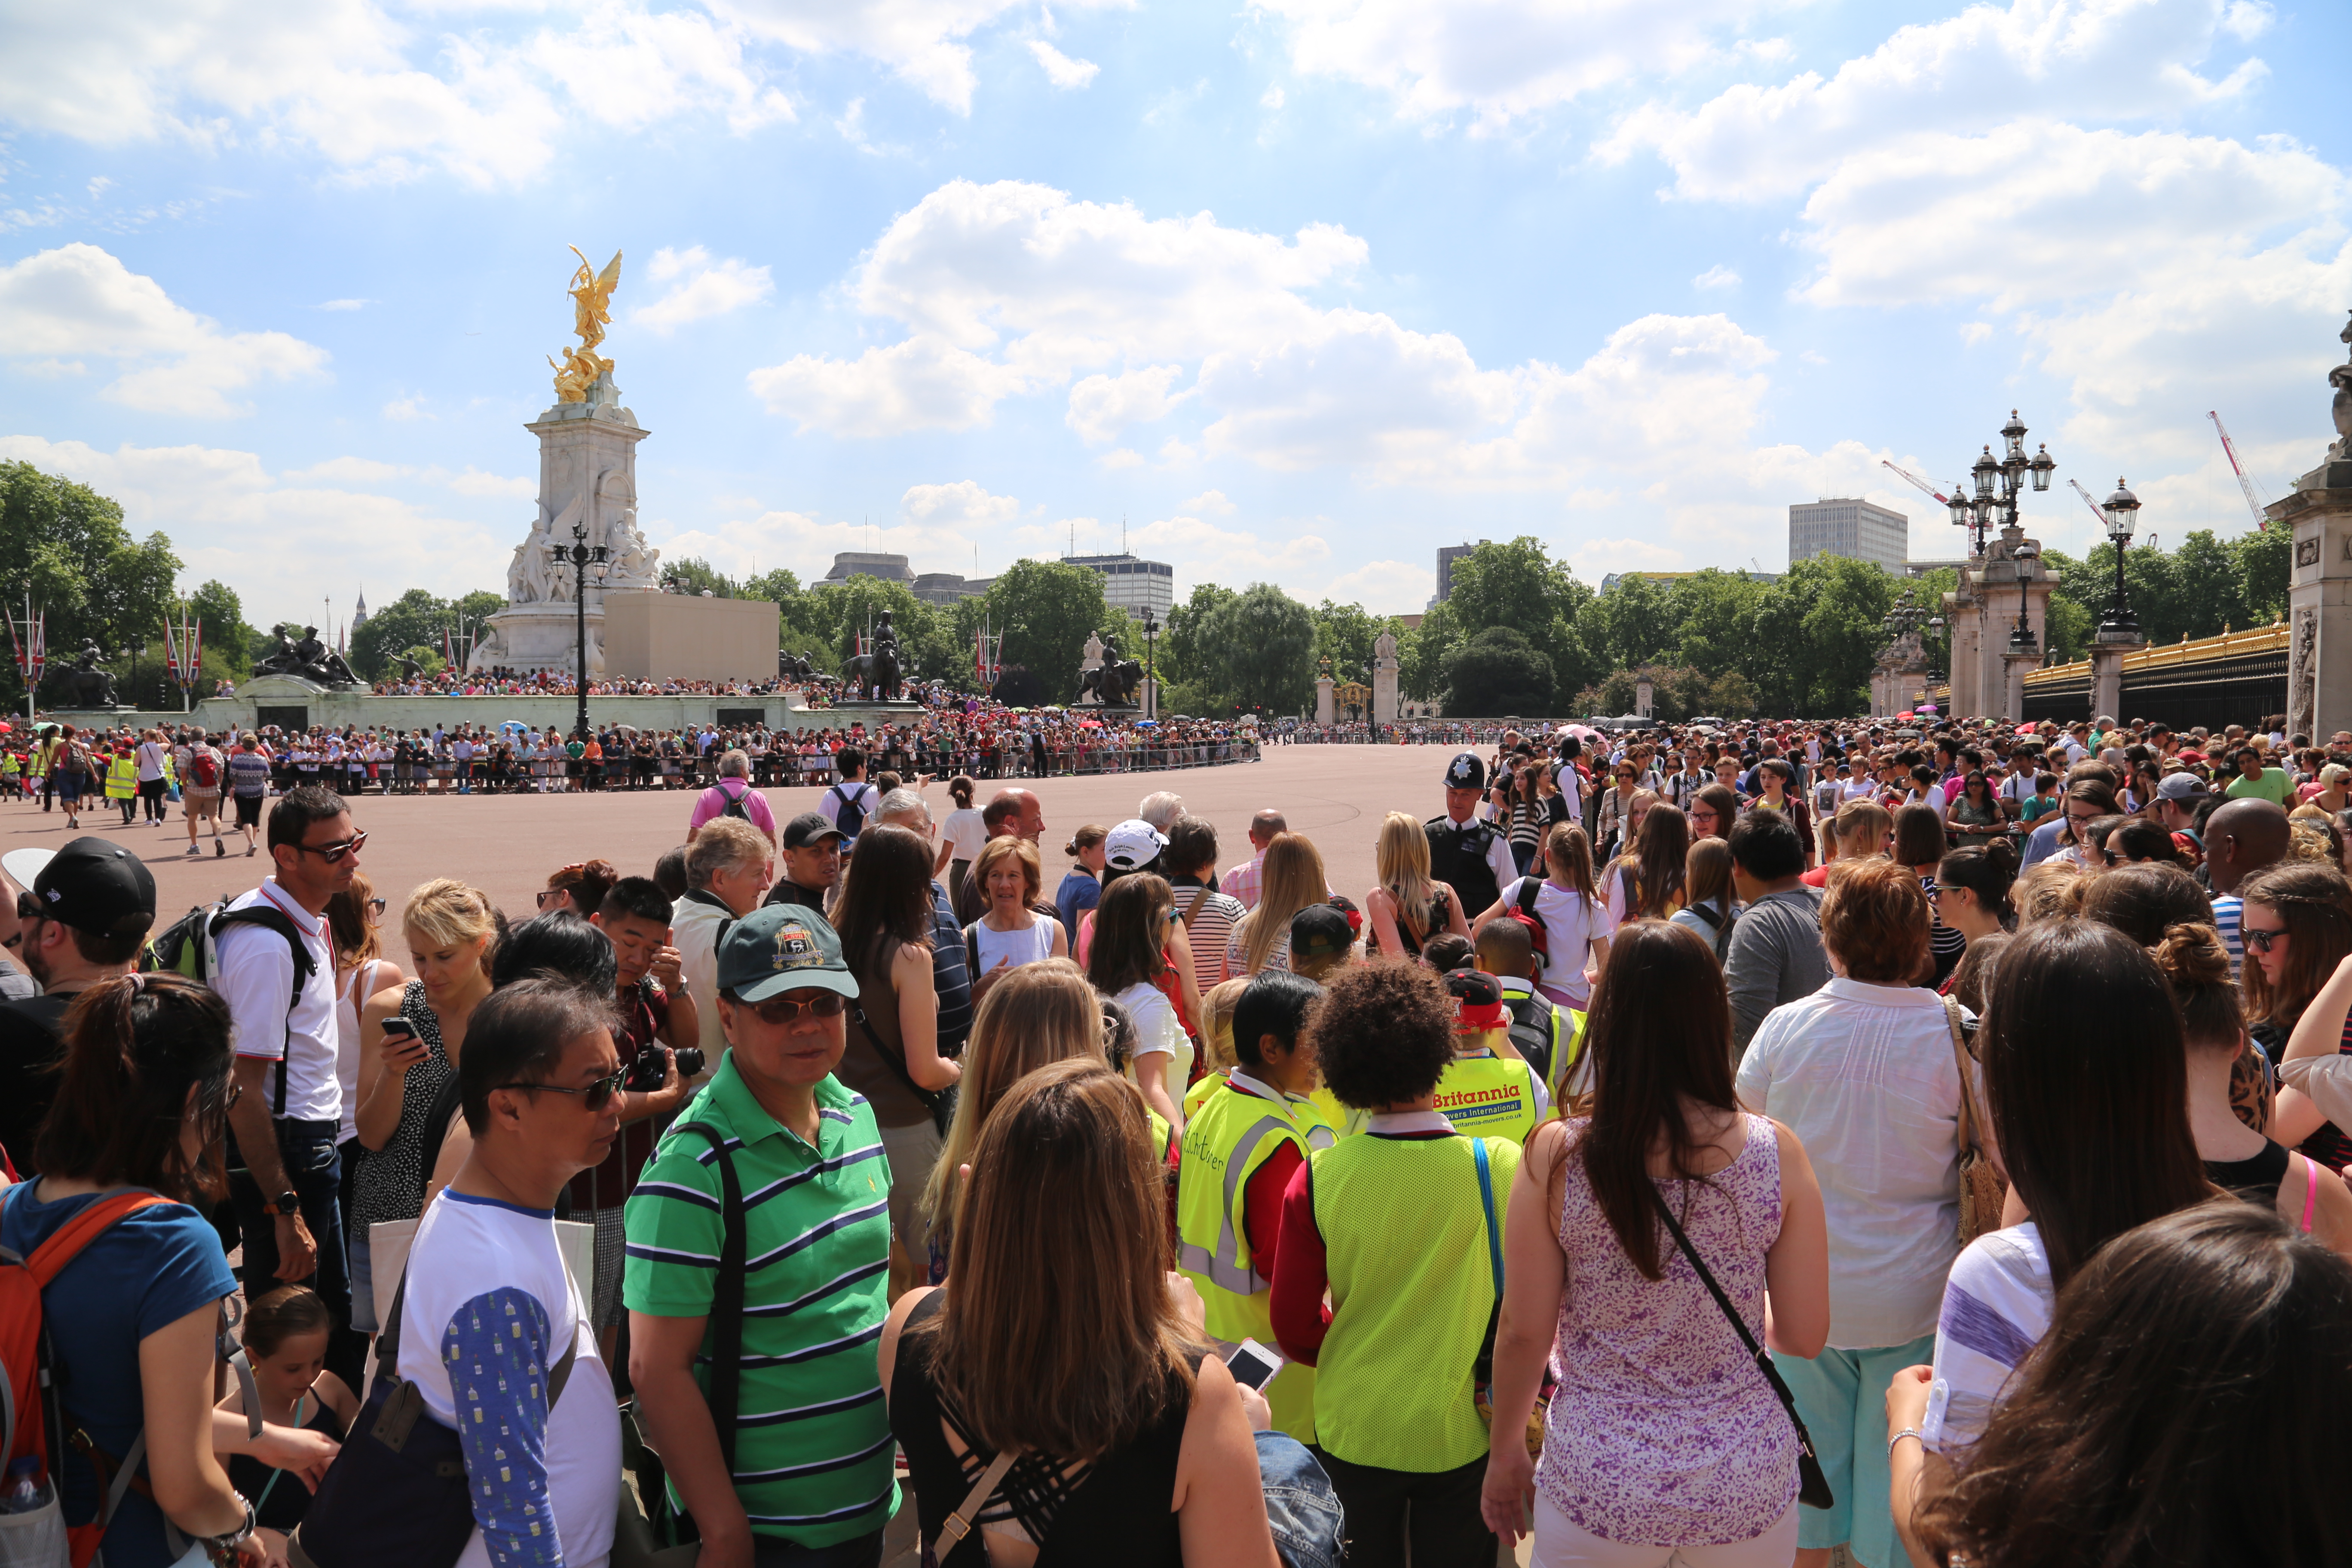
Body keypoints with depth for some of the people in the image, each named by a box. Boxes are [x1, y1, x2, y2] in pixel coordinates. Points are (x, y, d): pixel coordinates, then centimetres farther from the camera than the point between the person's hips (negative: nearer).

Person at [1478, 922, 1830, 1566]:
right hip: (1748, 1489, 2)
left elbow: (1524, 1334, -9)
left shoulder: (1555, 1157, -16)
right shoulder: (1776, 1153, -13)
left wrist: (1504, 1450, 8)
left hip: (1598, 1490, -1)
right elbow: (1805, 1337, -6)